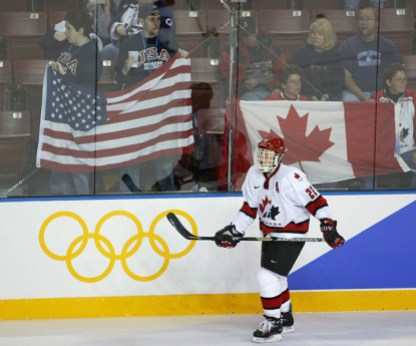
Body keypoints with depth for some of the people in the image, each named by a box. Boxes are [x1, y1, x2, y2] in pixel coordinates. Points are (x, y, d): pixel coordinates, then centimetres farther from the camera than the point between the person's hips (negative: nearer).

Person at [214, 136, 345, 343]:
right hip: (270, 232, 8)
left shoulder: (291, 178, -25)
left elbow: (315, 202, -23)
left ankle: (274, 325, -6)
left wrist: (328, 225, -29)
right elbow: (249, 207, 6)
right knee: (276, 276, 22)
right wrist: (234, 231, 1)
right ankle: (285, 318, 42)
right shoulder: (254, 175, -3)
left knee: (268, 276, -16)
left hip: (292, 235, -8)